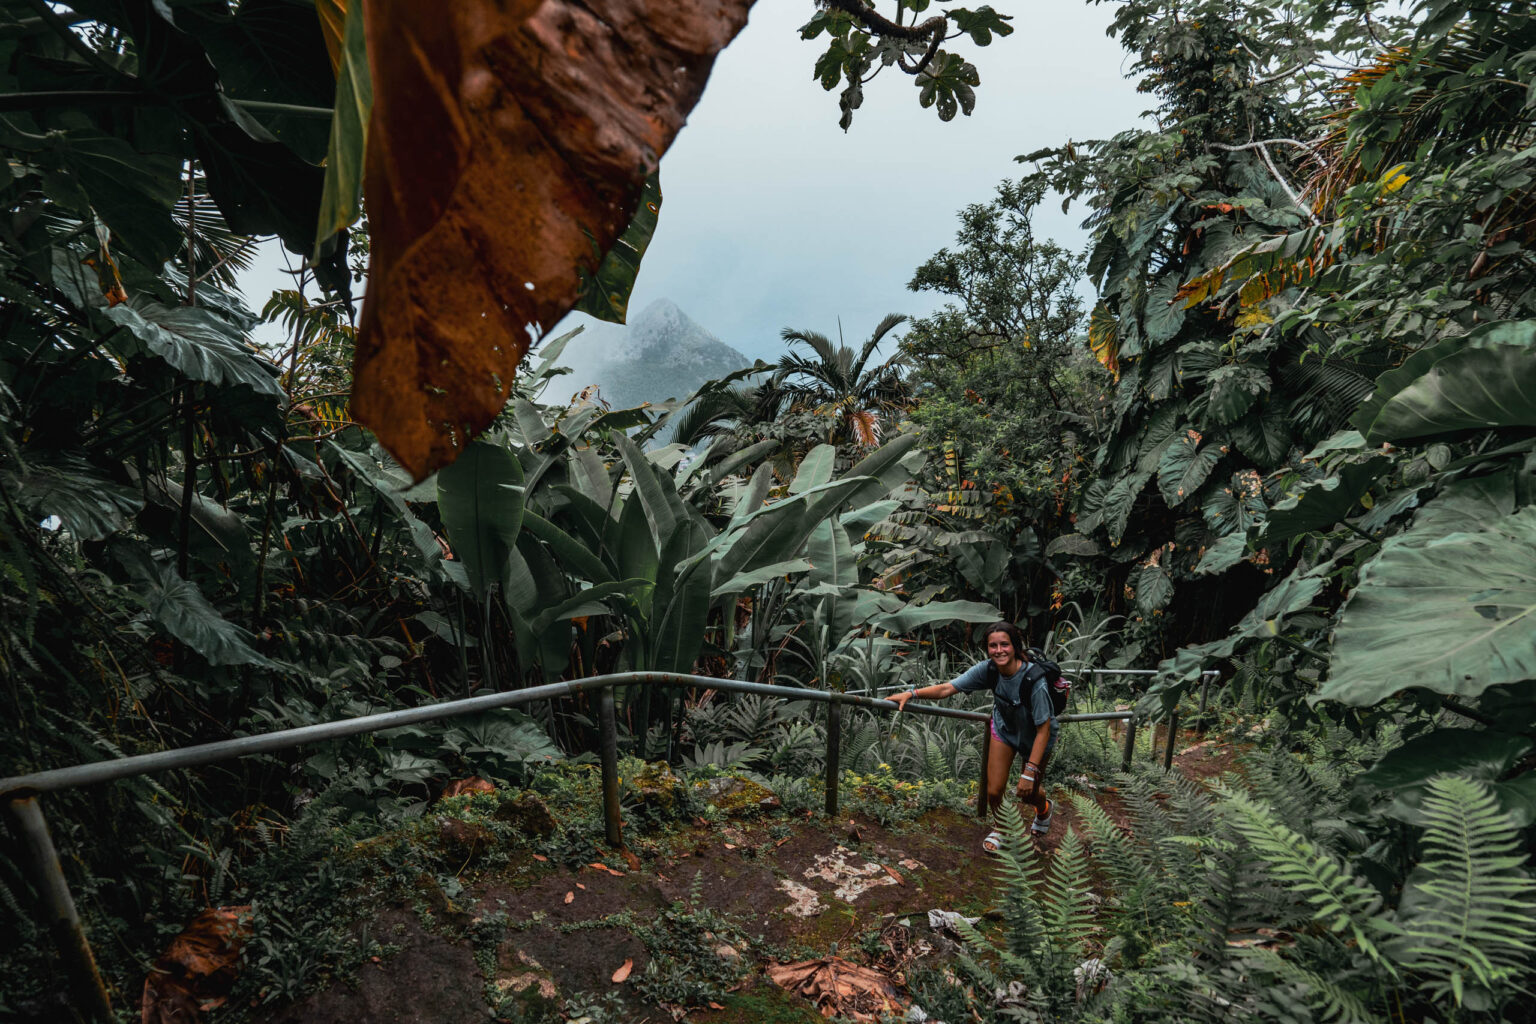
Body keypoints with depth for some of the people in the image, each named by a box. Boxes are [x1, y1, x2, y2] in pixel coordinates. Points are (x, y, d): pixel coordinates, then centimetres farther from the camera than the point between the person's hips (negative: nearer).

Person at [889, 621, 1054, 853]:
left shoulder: (1034, 679, -38)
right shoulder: (988, 669, -26)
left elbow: (1043, 729, -31)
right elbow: (947, 688, -25)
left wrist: (1030, 772, -31)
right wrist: (911, 693, -37)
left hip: (1035, 736, -3)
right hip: (1004, 728, 3)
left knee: (1028, 794, 11)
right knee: (993, 791, 2)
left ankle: (1044, 808, 51)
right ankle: (999, 828, 38)